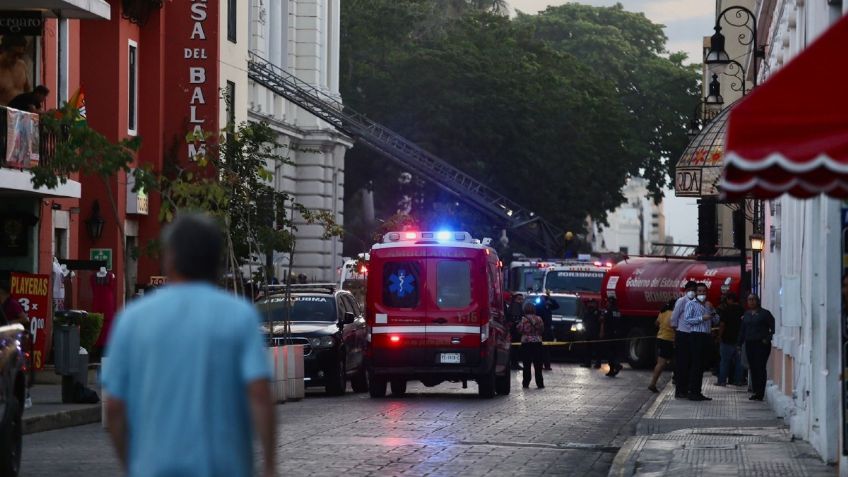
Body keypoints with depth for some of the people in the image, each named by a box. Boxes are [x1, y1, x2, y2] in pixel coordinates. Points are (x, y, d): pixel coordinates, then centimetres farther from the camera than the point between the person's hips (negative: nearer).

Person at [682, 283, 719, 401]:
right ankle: (693, 392, -11)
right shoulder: (691, 304, 0)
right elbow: (686, 319, -11)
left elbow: (716, 320, 18)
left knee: (701, 365, 8)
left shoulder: (708, 305, 21)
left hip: (706, 336, 7)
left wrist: (711, 309, 2)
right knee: (695, 364, -11)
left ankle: (698, 392, 12)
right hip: (696, 335, -7)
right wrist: (702, 318, -17)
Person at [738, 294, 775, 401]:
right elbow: (742, 330, 19)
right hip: (749, 344, 6)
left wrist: (768, 339, -12)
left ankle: (760, 393, -8)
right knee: (753, 368, 6)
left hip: (761, 344, -6)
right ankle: (755, 391, 11)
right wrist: (739, 343, 14)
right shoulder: (746, 314, 15)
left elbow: (773, 327, -4)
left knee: (760, 368, -8)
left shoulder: (765, 313, -2)